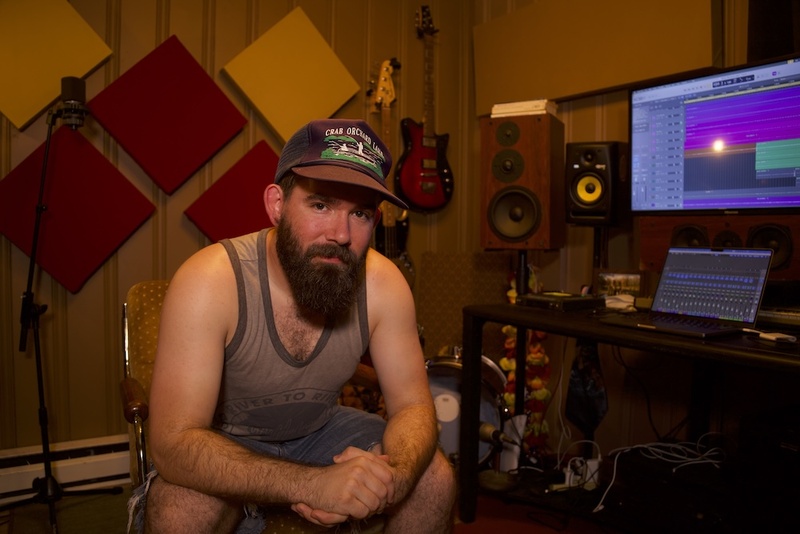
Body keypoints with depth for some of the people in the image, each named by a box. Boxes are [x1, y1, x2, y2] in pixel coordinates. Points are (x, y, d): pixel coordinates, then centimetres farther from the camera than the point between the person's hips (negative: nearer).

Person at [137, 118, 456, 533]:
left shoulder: (383, 285, -20)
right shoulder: (210, 281, -30)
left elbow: (412, 405, -12)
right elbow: (173, 443, -33)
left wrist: (393, 476, -35)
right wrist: (313, 483, -46)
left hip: (320, 430, 3)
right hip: (223, 444, -2)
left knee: (435, 479, -14)